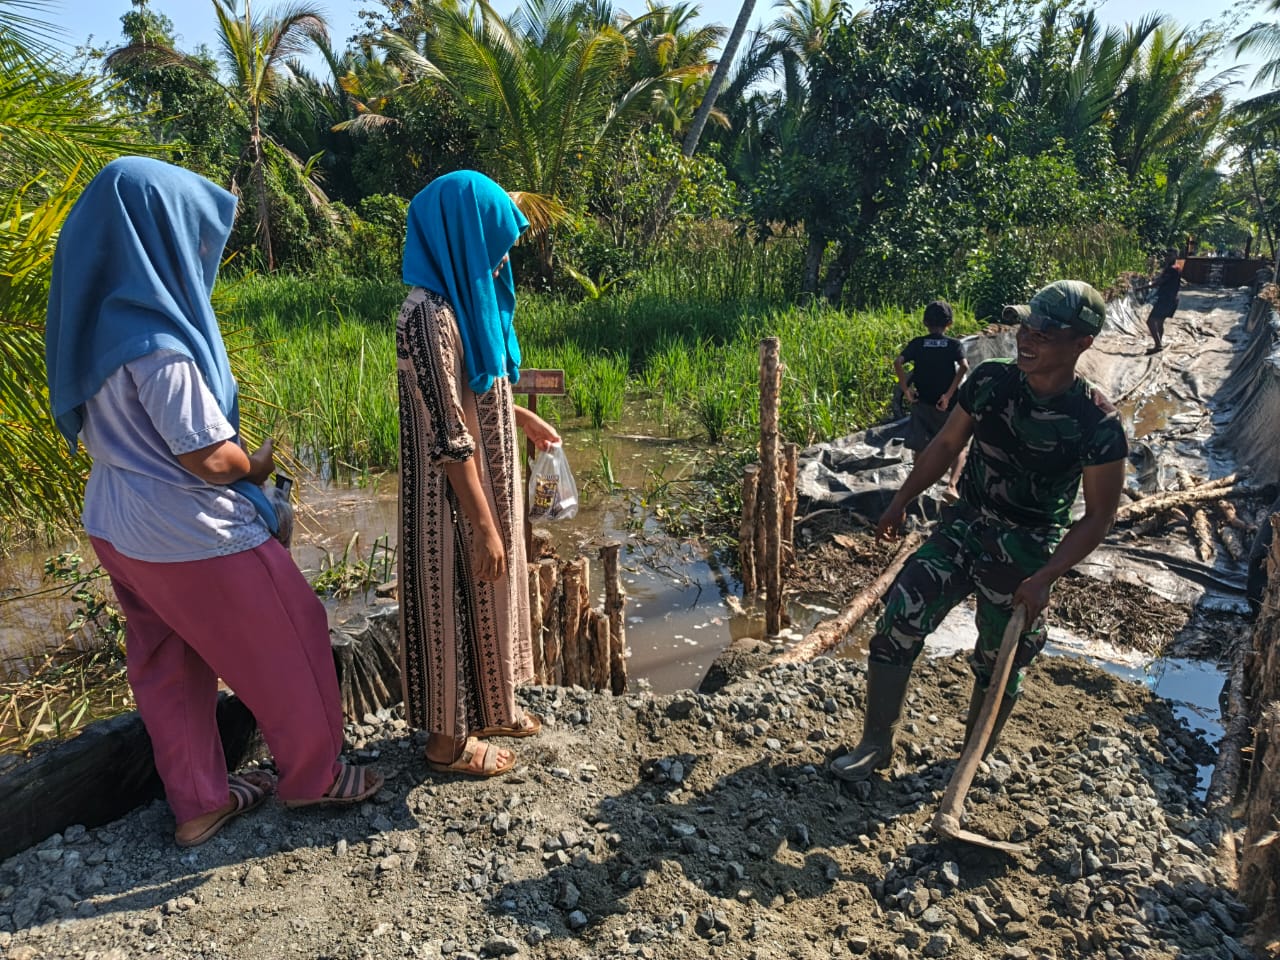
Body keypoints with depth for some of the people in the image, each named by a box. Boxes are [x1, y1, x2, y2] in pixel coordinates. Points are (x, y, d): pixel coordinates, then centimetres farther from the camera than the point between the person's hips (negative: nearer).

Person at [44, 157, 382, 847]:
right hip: (191, 536, -9)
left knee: (168, 666, 19)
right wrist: (258, 466, -4)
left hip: (116, 525, 9)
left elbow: (95, 429, 11)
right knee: (288, 645, 10)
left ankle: (199, 801, 34)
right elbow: (208, 456, -25)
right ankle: (312, 775, 27)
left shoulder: (95, 320, 1)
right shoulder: (155, 339, -26)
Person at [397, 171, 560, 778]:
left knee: (489, 597, 22)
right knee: (457, 604, 8)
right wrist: (484, 527, -22)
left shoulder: (464, 300, 5)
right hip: (457, 498, -9)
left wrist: (524, 419, 27)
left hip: (487, 482, 9)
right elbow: (448, 435, -25)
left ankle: (487, 707, 43)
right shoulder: (429, 315, -25)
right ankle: (449, 736, 29)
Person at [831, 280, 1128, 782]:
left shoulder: (1097, 425, -18)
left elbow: (1098, 516, -10)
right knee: (898, 622, -7)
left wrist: (1045, 578, -17)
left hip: (1025, 551, -3)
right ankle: (876, 744, 9)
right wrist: (901, 501, 9)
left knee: (998, 664, 10)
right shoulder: (990, 380, -7)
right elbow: (947, 444, 7)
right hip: (963, 526, 3)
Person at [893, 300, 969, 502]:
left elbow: (898, 362, -14)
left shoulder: (917, 343, 1)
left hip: (922, 403, 1)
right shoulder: (954, 344, -1)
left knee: (921, 447, 13)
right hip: (947, 405, -1)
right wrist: (949, 394, -17)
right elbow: (964, 366, -19)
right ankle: (952, 485, -9)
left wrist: (905, 388, -8)